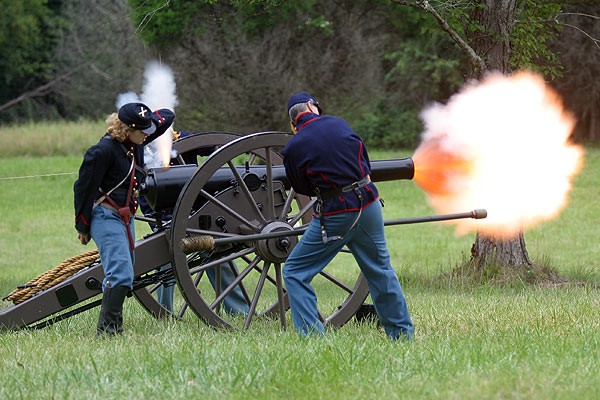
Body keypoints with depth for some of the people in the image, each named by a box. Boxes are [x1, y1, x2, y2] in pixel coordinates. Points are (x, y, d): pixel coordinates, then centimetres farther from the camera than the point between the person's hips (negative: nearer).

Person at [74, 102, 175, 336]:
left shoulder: (135, 143, 6)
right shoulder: (103, 151, -18)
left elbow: (166, 116, 21)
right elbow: (84, 188, -13)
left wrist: (150, 118, 2)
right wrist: (82, 227, -9)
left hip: (126, 218, 9)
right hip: (106, 218, -9)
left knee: (124, 276, 10)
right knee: (121, 274, -20)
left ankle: (114, 325, 17)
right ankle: (107, 329, -22)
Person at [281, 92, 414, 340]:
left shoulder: (293, 148, -9)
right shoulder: (338, 124, 2)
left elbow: (302, 188, 5)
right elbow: (365, 161, 13)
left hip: (335, 214, -5)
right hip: (369, 205, 5)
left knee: (295, 273, 5)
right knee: (381, 270, 21)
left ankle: (312, 336, -5)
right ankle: (402, 333, 27)